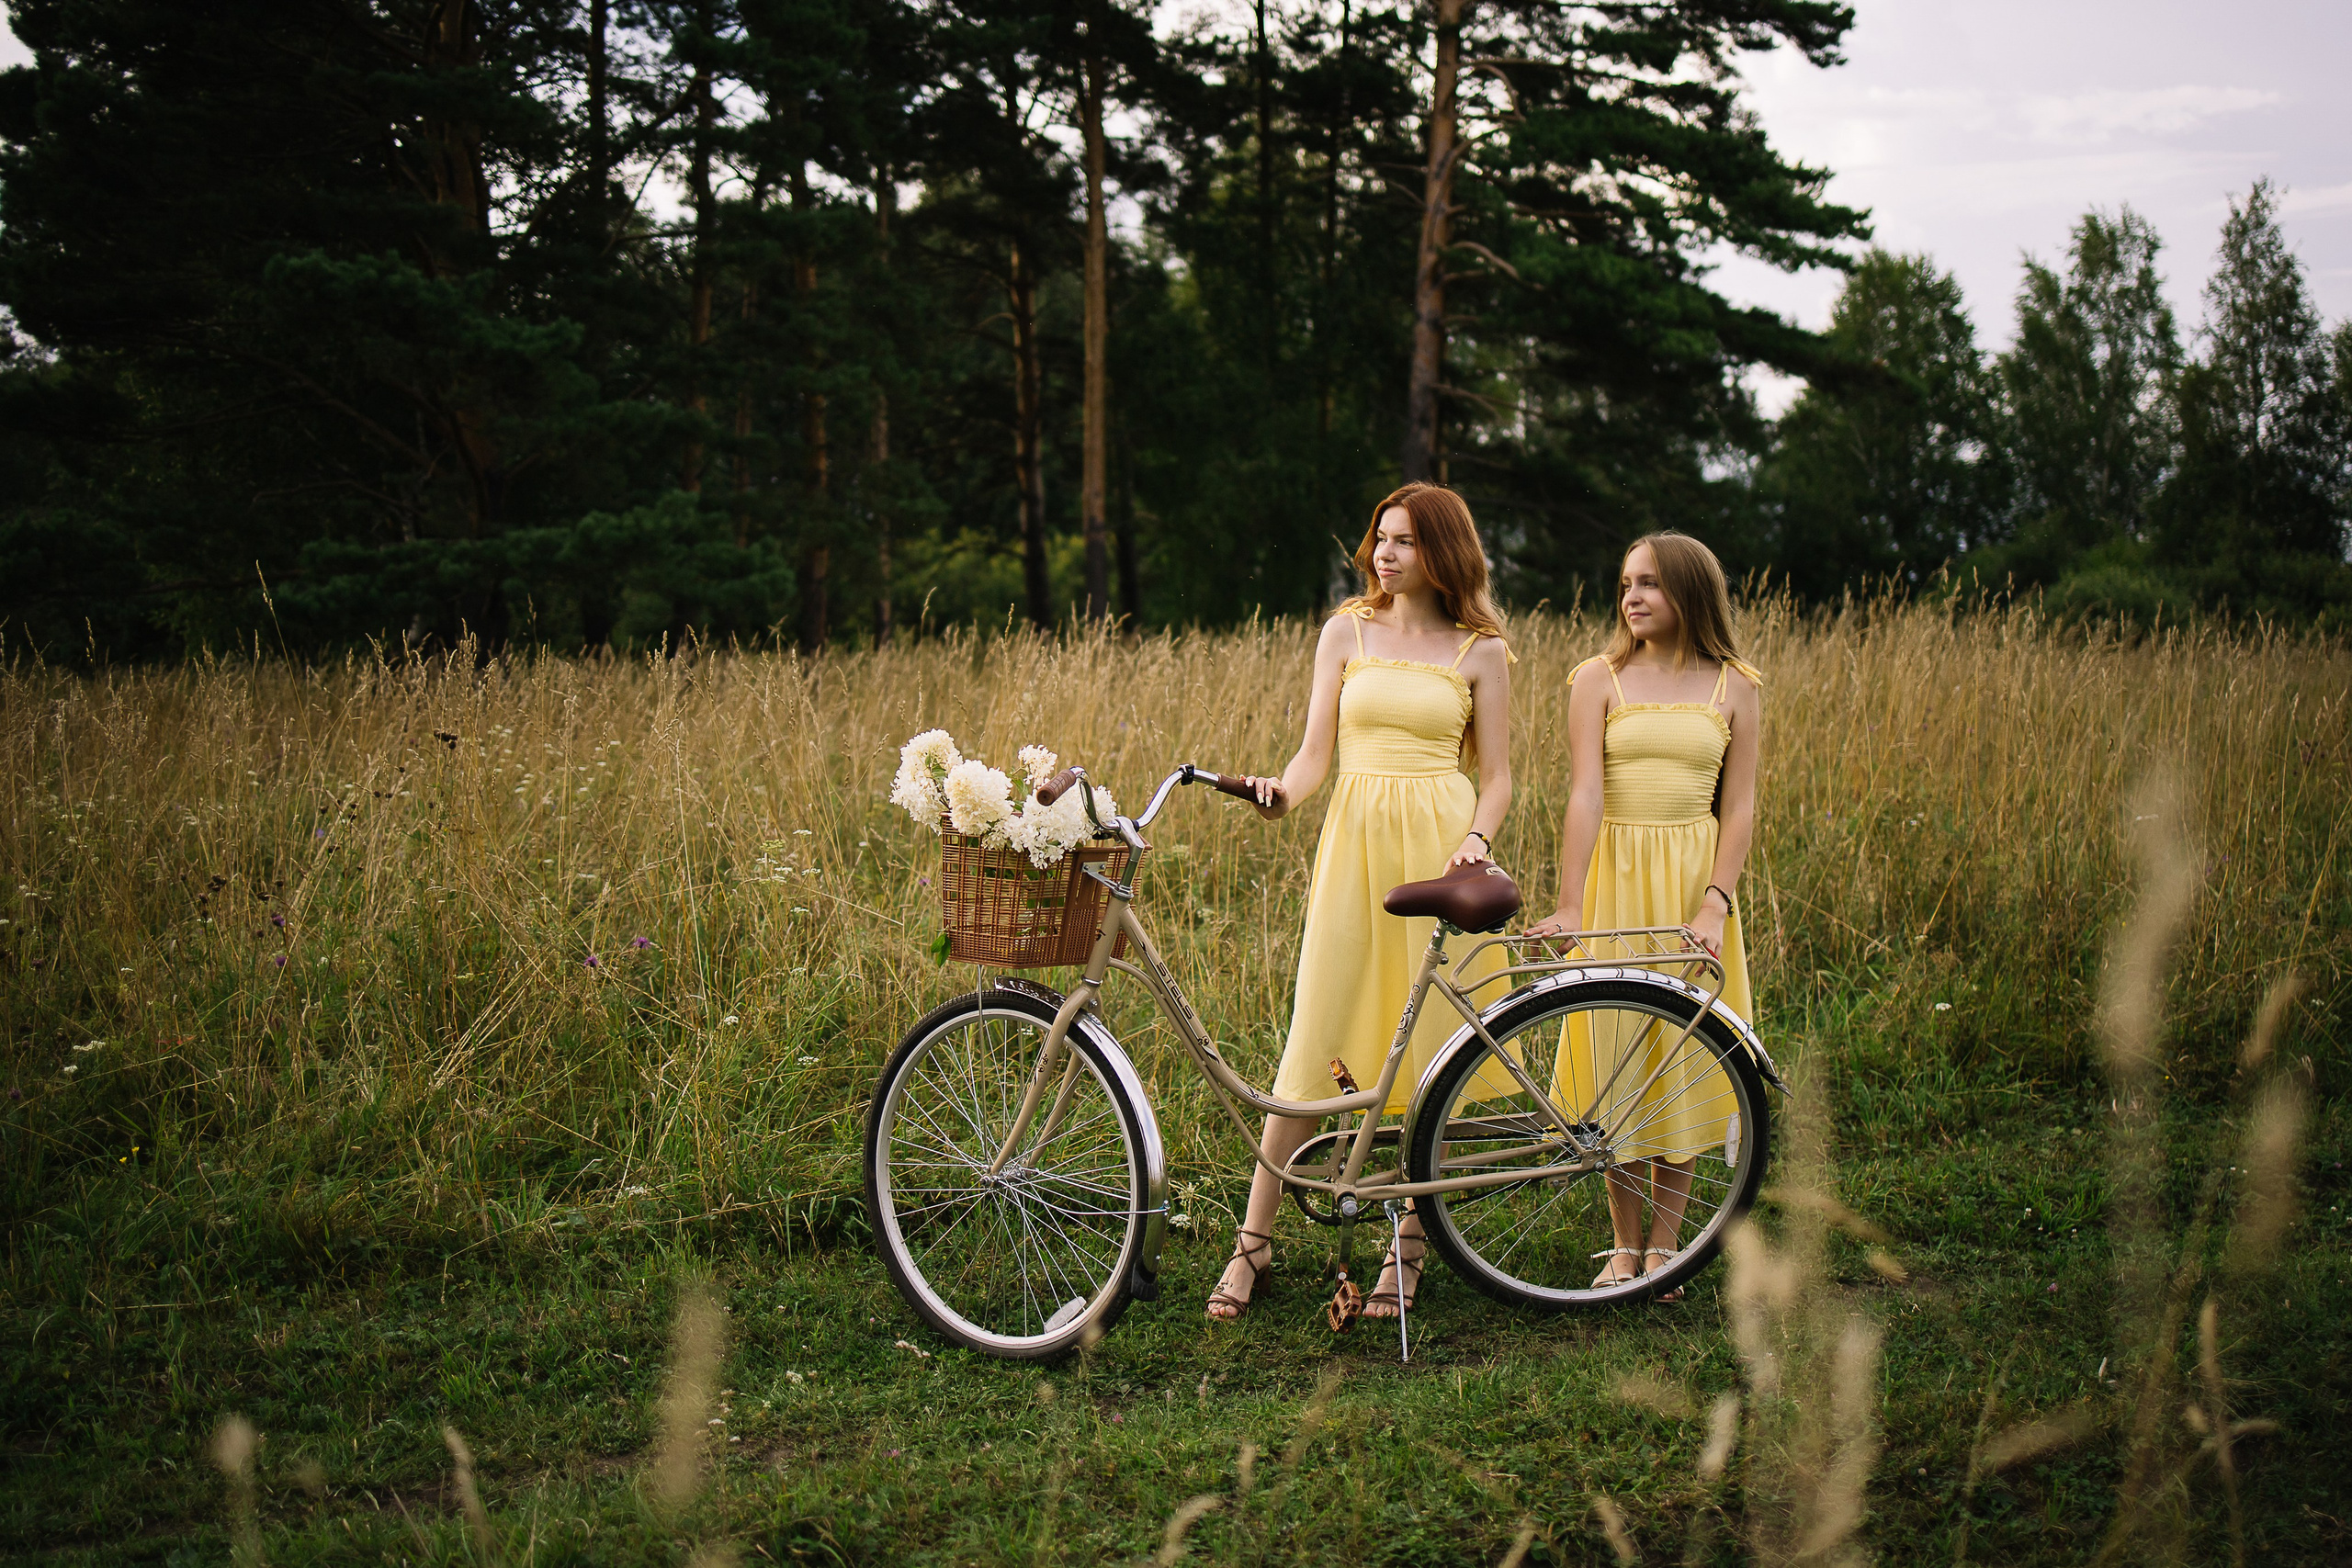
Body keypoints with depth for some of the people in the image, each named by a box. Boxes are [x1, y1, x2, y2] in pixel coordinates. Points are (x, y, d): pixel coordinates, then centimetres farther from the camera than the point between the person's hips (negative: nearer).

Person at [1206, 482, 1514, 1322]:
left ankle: (1411, 1243, 13)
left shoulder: (1481, 650, 6)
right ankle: (1254, 1239, 3)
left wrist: (1477, 840, -14)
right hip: (1356, 835, 1)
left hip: (1440, 843, -1)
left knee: (1429, 1037, 1)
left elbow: (1497, 774, 5)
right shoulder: (1347, 631, 10)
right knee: (1316, 1035, -2)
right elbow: (1317, 749, 5)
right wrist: (1283, 791, -16)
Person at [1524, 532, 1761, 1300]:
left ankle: (1664, 1242, 14)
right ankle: (1623, 1245, 13)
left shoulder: (1735, 687, 4)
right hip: (1614, 873, 0)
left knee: (1682, 1053, 2)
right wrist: (1569, 904, -17)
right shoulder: (1600, 677, 1)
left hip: (1694, 881, 1)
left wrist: (1715, 905, -12)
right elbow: (1585, 794, -8)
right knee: (1615, 1048, 1)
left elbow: (1738, 807, 1)